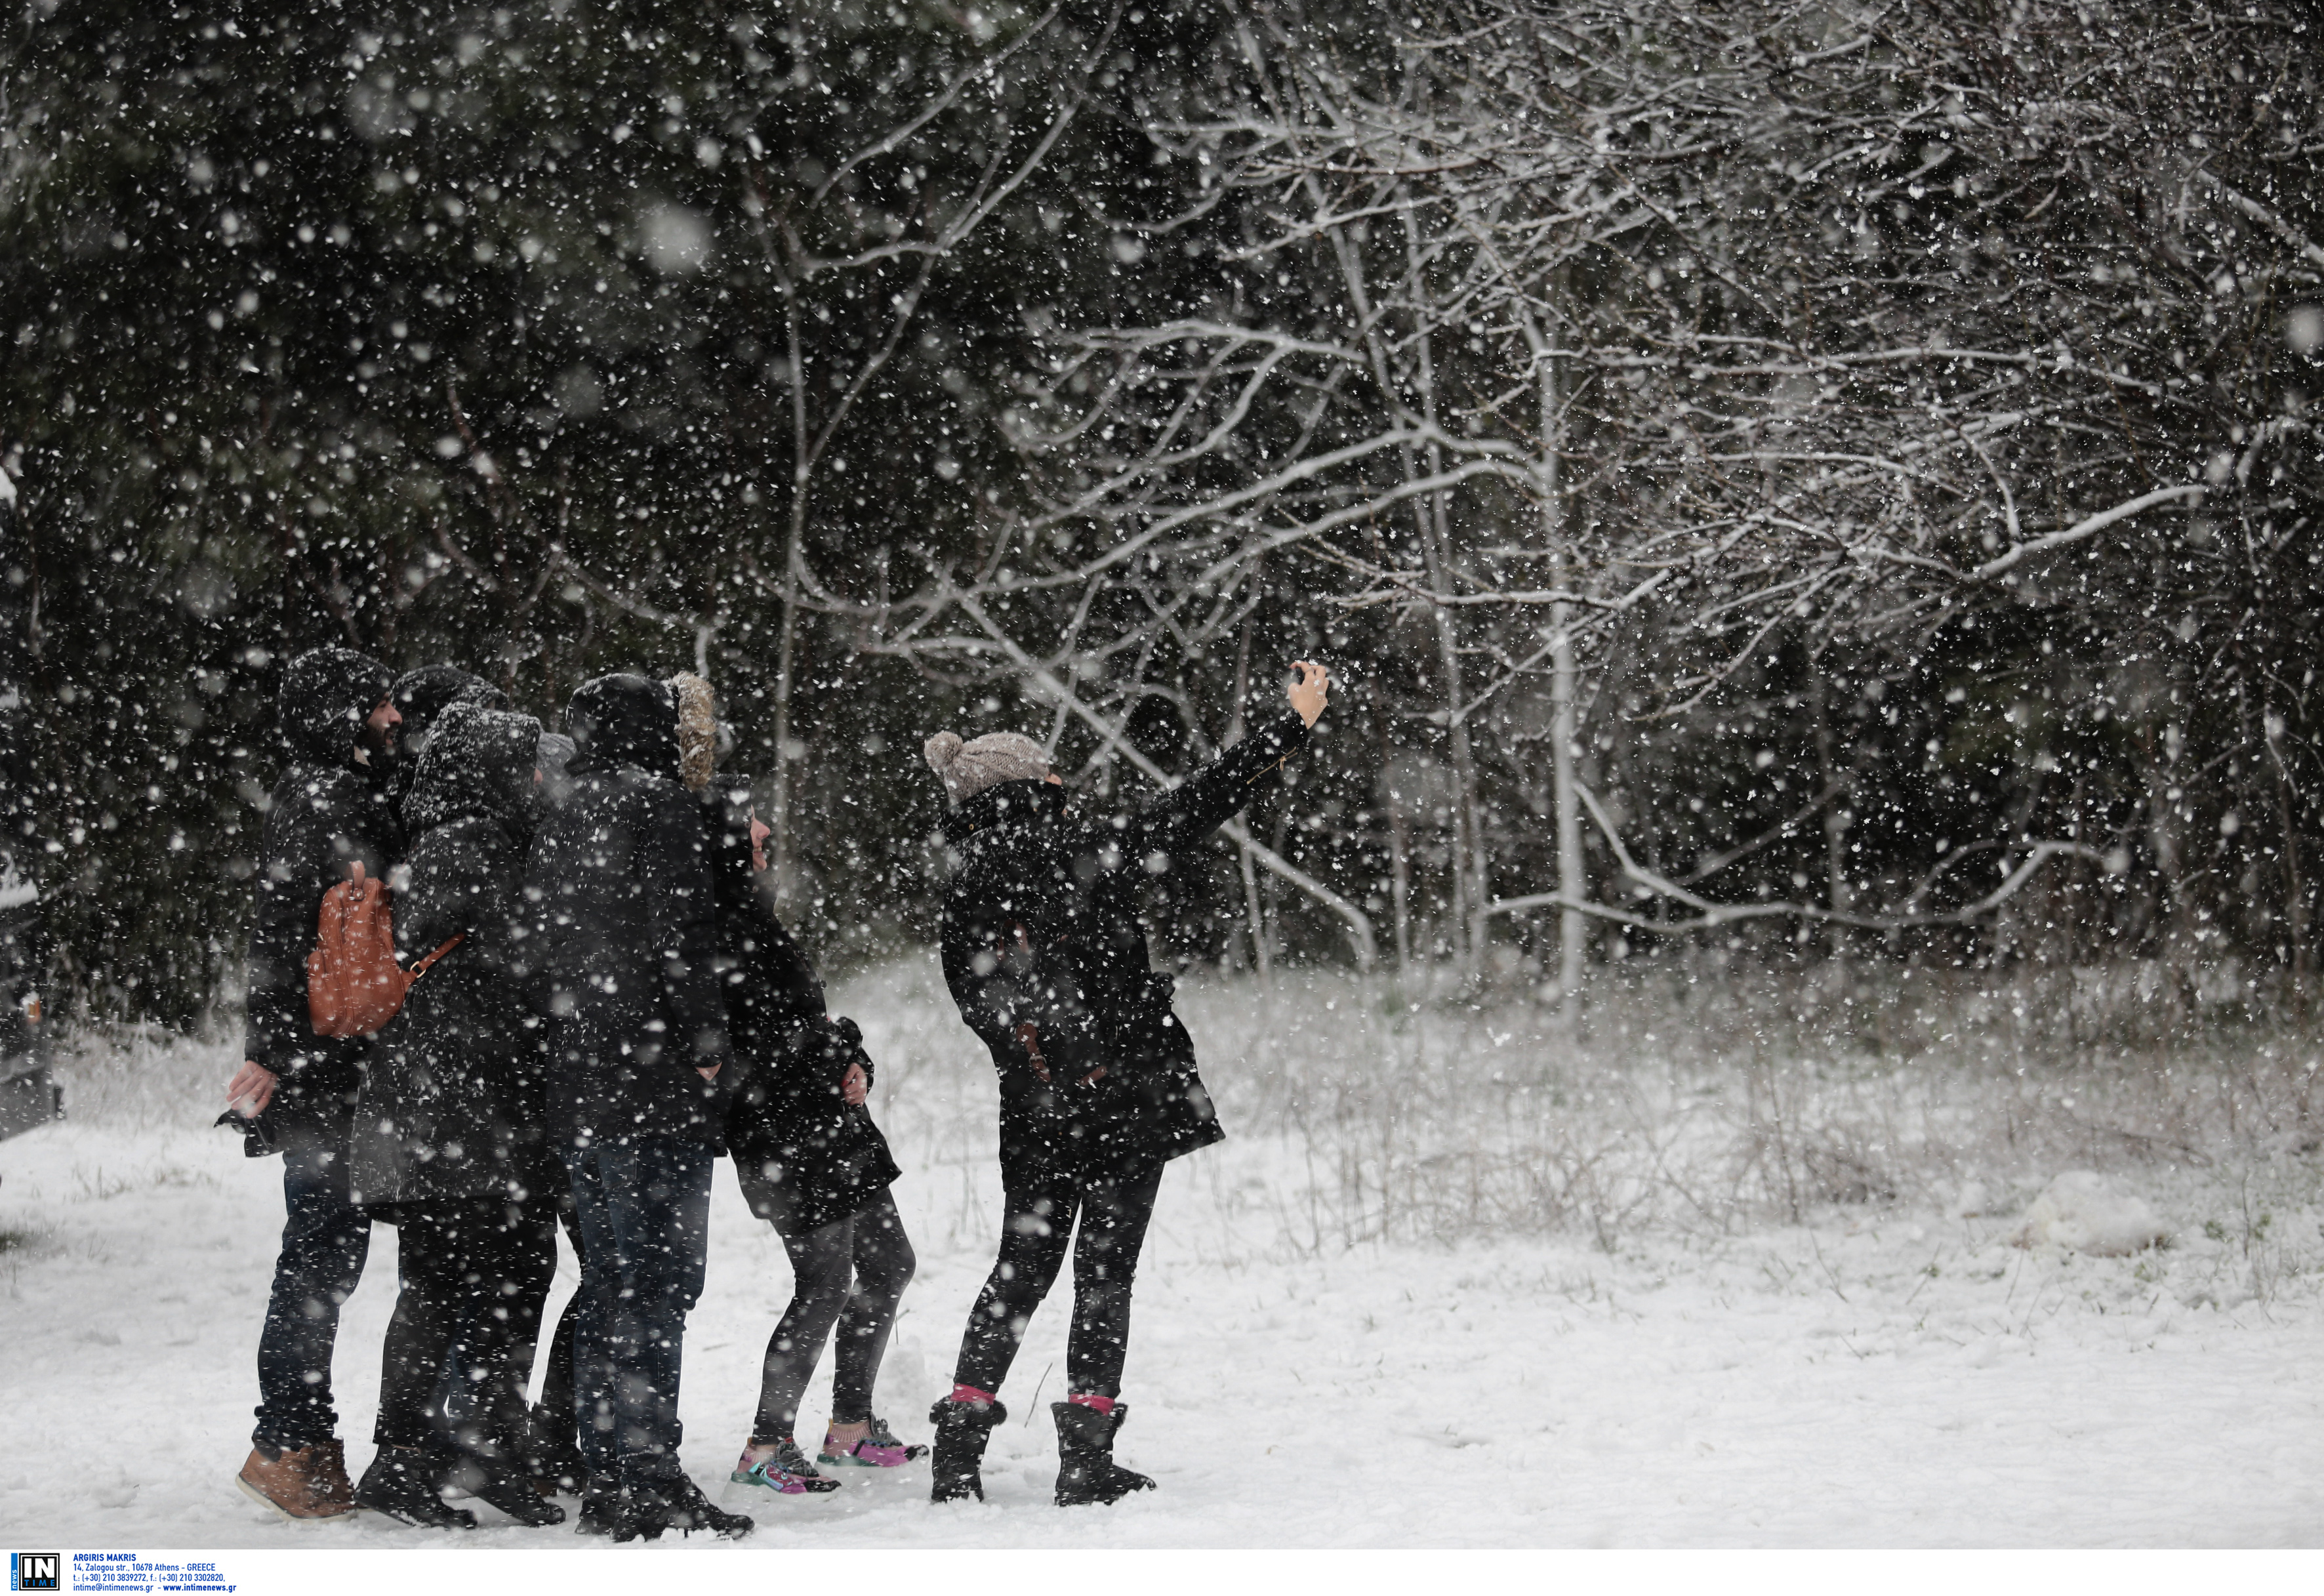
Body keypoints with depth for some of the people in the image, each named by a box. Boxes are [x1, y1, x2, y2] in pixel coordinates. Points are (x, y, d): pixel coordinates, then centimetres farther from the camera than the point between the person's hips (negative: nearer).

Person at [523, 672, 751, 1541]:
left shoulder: (559, 824, 17)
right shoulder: (658, 806, -6)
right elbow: (681, 934, -14)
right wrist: (706, 1040, -8)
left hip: (576, 1090, 8)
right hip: (654, 1081, -8)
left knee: (611, 1277, 12)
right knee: (658, 1281, -7)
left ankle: (607, 1477, 14)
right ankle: (649, 1478, -10)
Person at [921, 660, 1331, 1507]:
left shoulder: (963, 900, 3)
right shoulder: (1083, 853, -9)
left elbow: (984, 1009, 7)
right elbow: (1200, 803, -6)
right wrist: (1295, 722, 1)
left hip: (1038, 1118, 4)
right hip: (1130, 1102, -4)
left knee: (1022, 1270, 14)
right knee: (1105, 1272, 2)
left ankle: (960, 1447, 7)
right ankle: (1086, 1459, 1)